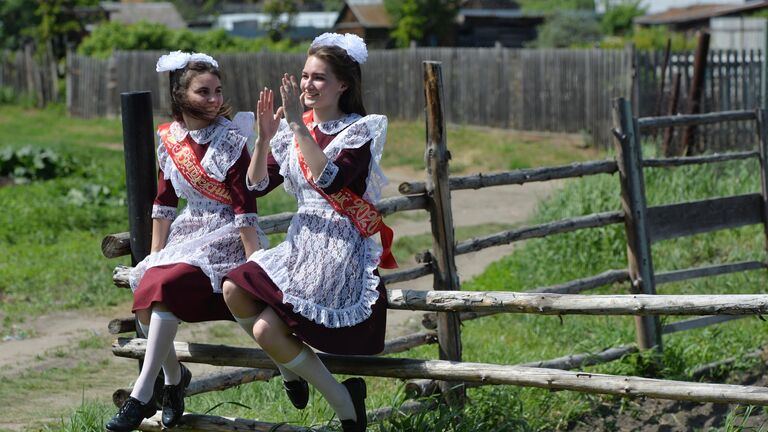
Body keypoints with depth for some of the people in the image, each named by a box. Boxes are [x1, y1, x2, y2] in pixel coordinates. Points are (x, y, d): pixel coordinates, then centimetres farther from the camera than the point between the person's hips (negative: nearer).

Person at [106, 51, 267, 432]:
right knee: (143, 290, -17)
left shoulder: (229, 140, -11)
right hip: (189, 230, 6)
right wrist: (155, 255, 6)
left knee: (167, 286, -28)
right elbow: (164, 201, 11)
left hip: (225, 235, -6)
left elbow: (244, 206, -15)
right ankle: (174, 375, 7)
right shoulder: (169, 139, 5)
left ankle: (142, 394, -25)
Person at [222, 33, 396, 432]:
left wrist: (297, 125, -25)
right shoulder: (295, 129, 10)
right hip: (301, 242, 6)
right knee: (233, 289, -18)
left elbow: (330, 179, -25)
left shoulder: (361, 130, -7)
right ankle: (289, 366, 7)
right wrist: (265, 138, -10)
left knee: (267, 328, -18)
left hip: (342, 250, -6)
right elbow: (257, 186, 5)